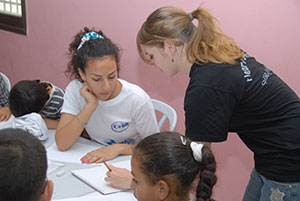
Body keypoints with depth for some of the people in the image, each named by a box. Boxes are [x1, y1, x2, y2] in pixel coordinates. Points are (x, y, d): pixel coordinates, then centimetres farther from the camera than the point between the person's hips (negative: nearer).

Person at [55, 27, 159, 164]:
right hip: (94, 160, 2)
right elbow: (62, 144, -18)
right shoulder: (75, 90, -11)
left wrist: (119, 148, -23)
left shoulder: (138, 100, -18)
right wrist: (90, 106, -24)